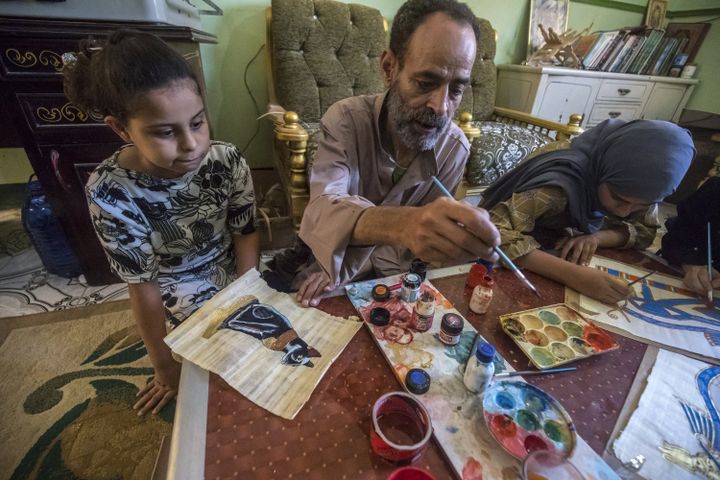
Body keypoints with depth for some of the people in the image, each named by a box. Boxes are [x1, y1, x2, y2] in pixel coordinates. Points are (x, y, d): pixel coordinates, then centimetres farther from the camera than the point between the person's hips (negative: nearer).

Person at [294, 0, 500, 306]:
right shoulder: (345, 119, -19)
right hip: (330, 260, -2)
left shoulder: (455, 147, -14)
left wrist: (346, 268, -22)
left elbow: (419, 236, -10)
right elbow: (324, 210, -34)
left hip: (388, 276, 3)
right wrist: (400, 223, -54)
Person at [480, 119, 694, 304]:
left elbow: (645, 230, -3)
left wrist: (596, 238, -24)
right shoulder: (563, 182, -34)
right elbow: (493, 230, -43)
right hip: (524, 266, -5)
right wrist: (572, 274, -49)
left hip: (564, 256, 6)